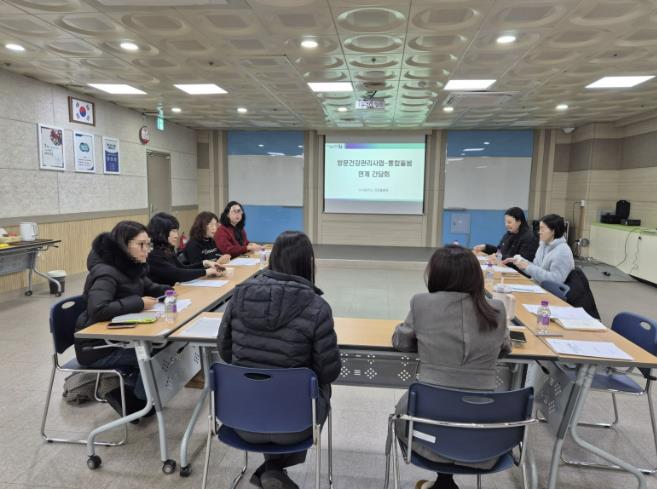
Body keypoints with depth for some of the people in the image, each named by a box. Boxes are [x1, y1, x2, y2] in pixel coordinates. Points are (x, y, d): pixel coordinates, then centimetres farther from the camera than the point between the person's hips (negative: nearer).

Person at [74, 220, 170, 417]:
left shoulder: (131, 266, 2)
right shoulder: (106, 273, -24)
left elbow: (148, 288, 20)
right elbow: (97, 310, -40)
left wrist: (165, 291, -1)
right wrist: (138, 303, -30)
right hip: (97, 347, -9)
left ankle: (131, 387, 14)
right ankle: (130, 398, 7)